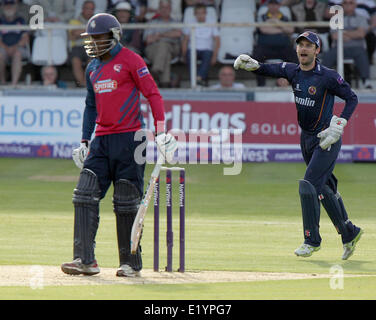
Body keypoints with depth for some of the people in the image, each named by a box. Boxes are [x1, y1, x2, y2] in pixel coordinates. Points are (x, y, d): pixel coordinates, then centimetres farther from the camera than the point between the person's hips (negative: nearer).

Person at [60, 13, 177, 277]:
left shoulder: (130, 60, -5)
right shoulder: (92, 68, 16)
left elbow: (153, 94, -8)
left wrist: (160, 131, -16)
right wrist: (84, 141, 21)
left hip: (129, 138, -6)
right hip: (101, 141, 6)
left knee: (126, 203, -2)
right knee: (85, 196, -7)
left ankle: (131, 263, 8)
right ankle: (85, 260, -10)